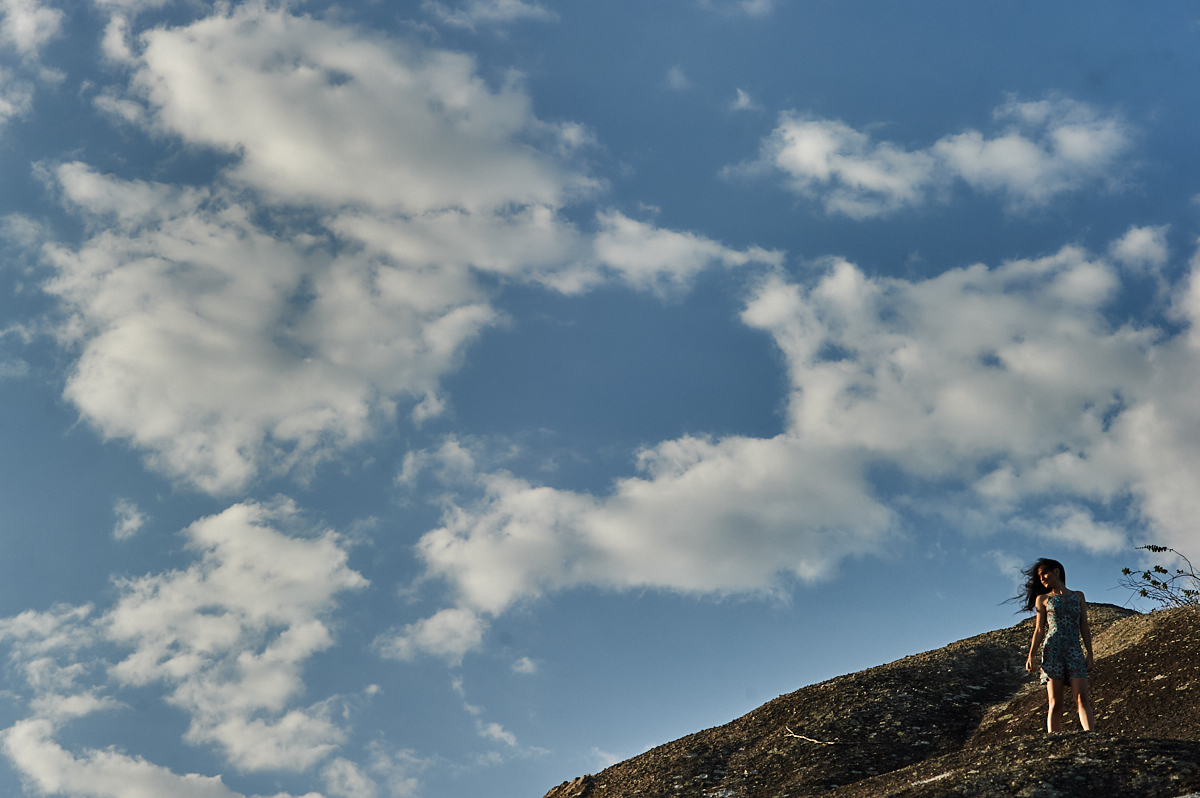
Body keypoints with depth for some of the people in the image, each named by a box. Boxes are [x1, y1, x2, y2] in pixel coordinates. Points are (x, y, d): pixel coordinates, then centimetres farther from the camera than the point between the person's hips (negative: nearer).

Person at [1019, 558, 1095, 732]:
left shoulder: (1078, 596, 20)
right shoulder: (1043, 599, 18)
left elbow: (1084, 627, 16)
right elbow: (1039, 629, 13)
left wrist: (1090, 654, 6)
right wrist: (1030, 655, 2)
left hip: (1074, 651, 0)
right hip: (1052, 651, 0)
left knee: (1081, 697, -17)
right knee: (1055, 702, -9)